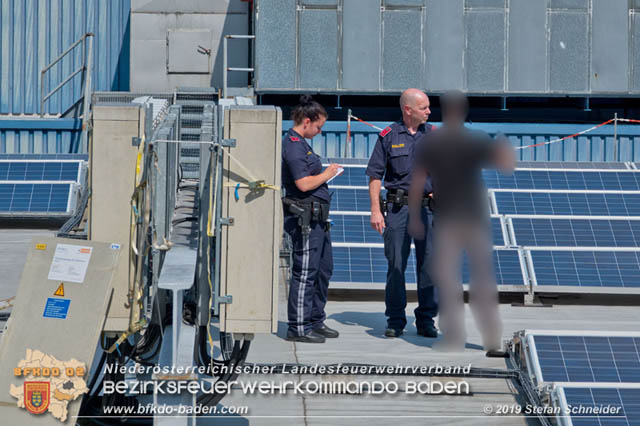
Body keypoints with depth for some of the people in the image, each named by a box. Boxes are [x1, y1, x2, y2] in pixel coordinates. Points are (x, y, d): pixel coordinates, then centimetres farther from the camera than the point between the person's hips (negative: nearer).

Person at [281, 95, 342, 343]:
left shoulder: (300, 143, 18)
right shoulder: (294, 145, -15)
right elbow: (303, 184, -23)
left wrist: (326, 173, 14)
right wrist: (326, 175, -9)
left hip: (316, 218, 11)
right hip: (304, 218, -11)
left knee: (323, 270, 16)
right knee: (305, 273, -7)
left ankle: (316, 322, 25)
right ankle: (298, 329, -2)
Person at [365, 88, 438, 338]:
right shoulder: (389, 136, 2)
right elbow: (375, 174, 2)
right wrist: (375, 210, -5)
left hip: (427, 206, 2)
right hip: (397, 207, -2)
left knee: (429, 264, 0)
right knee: (396, 264, 1)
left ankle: (426, 320, 9)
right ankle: (395, 320, 10)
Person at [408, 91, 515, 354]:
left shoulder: (429, 144, -2)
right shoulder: (477, 141, -3)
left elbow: (417, 183, -6)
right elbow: (507, 165, -8)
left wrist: (414, 218, 1)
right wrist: (504, 146, 13)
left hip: (446, 218, -1)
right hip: (475, 215, 1)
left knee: (447, 278, 4)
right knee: (483, 278, 8)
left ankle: (454, 337, 0)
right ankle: (492, 337, 10)